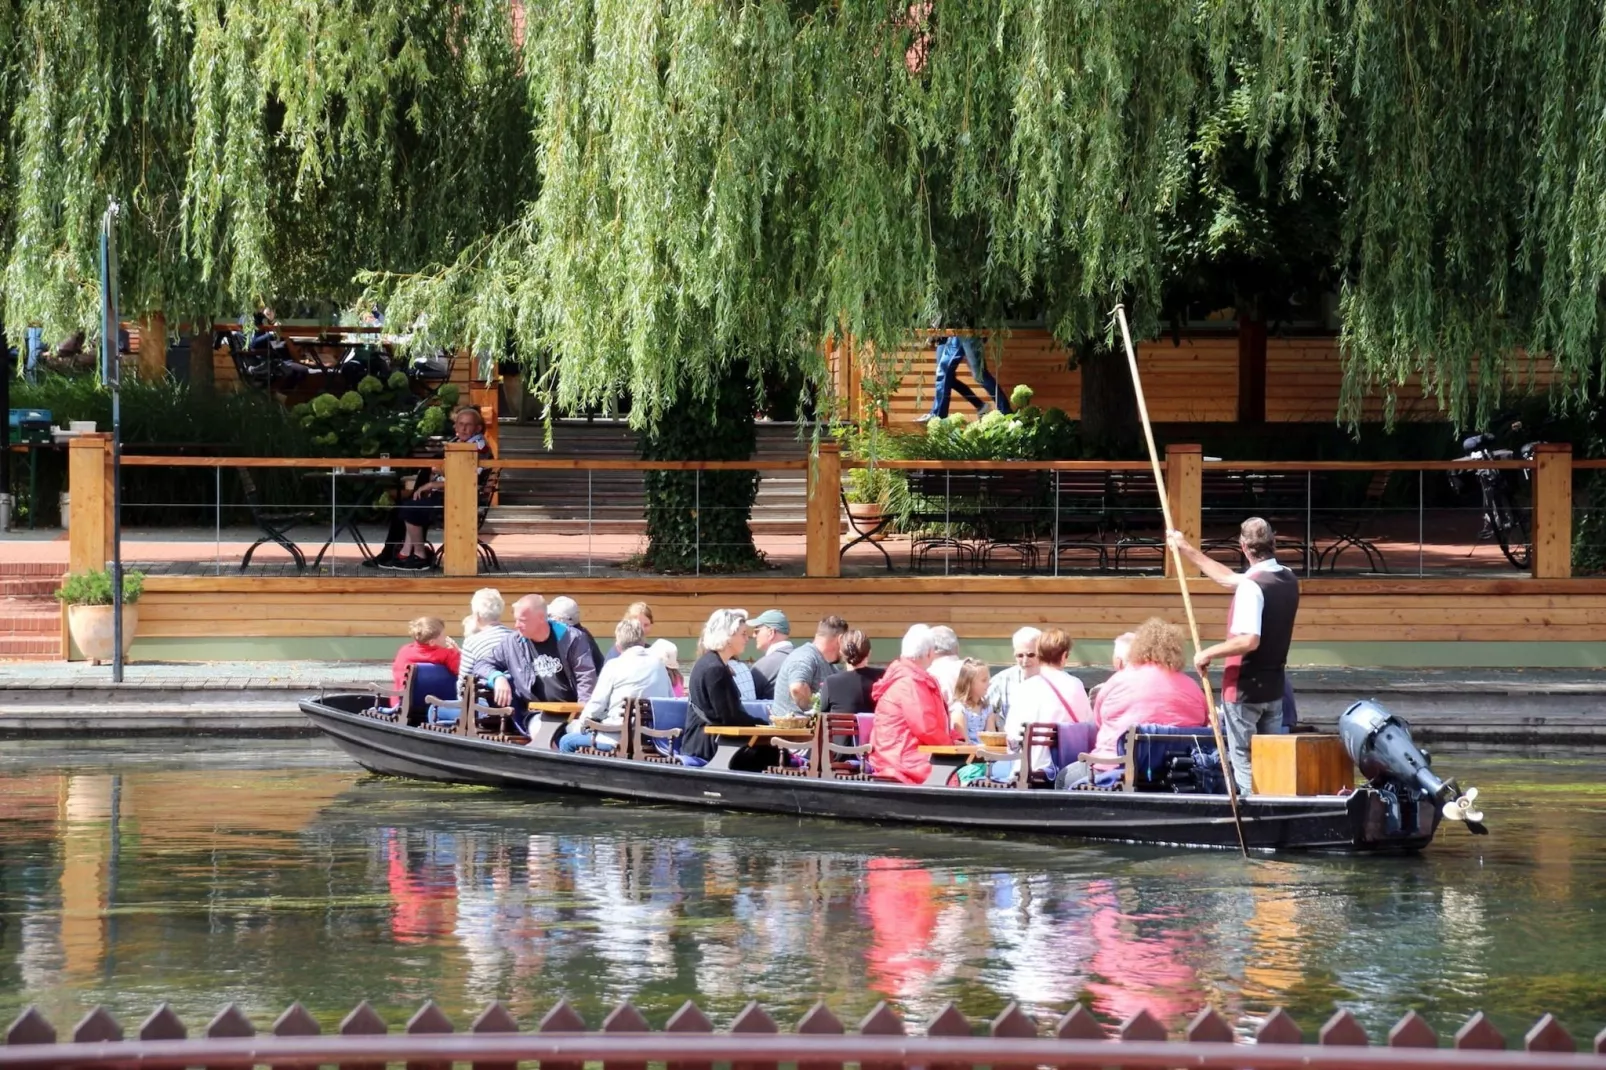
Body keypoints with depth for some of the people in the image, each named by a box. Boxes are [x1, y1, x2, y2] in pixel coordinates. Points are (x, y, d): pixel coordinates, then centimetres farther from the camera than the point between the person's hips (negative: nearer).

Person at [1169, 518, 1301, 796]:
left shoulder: (1251, 586, -21)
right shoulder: (1288, 580, 5)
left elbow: (1249, 640, -31)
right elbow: (1229, 578, 16)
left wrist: (1209, 653, -17)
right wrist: (1187, 550, 21)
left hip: (1244, 688, -8)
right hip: (1274, 687, 8)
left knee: (1244, 763, -1)